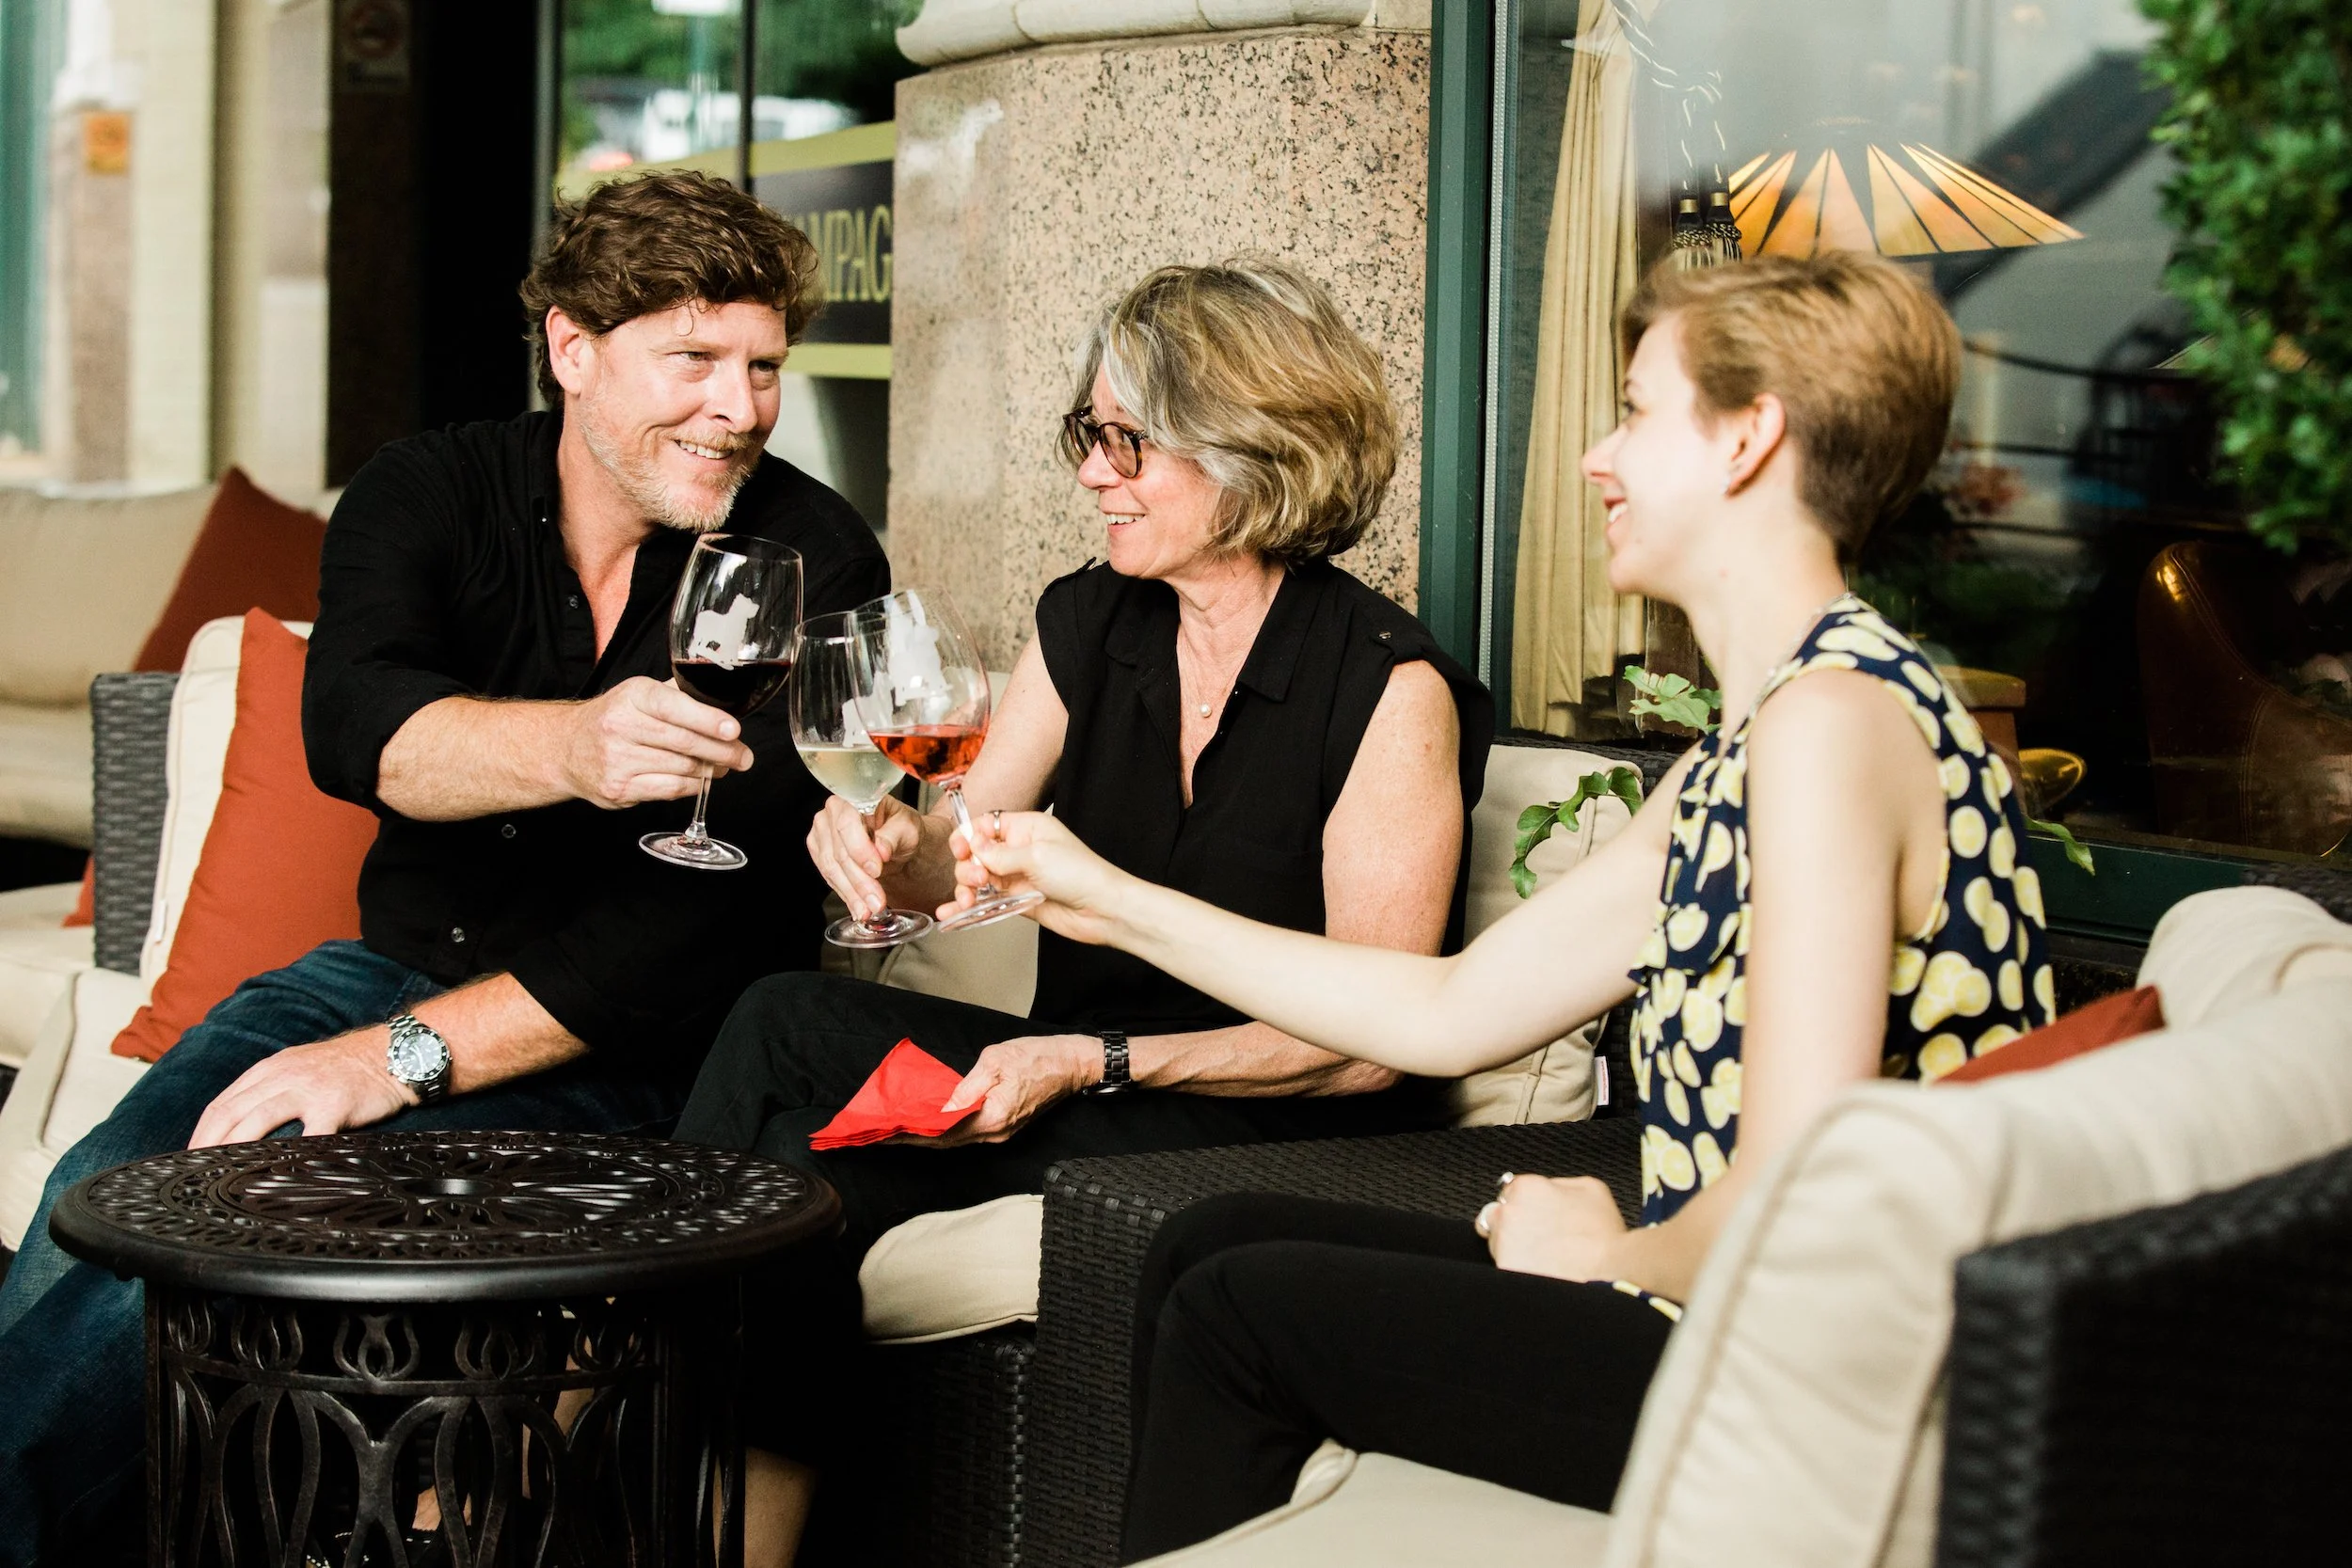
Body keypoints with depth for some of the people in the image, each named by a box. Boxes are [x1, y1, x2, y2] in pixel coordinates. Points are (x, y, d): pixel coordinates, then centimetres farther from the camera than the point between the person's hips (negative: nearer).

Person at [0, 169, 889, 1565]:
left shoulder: (813, 564, -7)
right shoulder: (429, 494, 3)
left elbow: (723, 905, -15)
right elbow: (354, 728, -18)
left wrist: (413, 1054, -20)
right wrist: (572, 745, -41)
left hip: (624, 1050, -4)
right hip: (398, 965, 4)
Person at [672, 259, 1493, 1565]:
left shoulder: (1390, 685, -14)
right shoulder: (1085, 625, 6)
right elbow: (964, 857, 9)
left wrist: (1094, 1063, -19)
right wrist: (894, 847, -17)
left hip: (1279, 1126, -6)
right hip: (1083, 1072, 7)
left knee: (821, 1174, -25)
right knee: (785, 1023, -21)